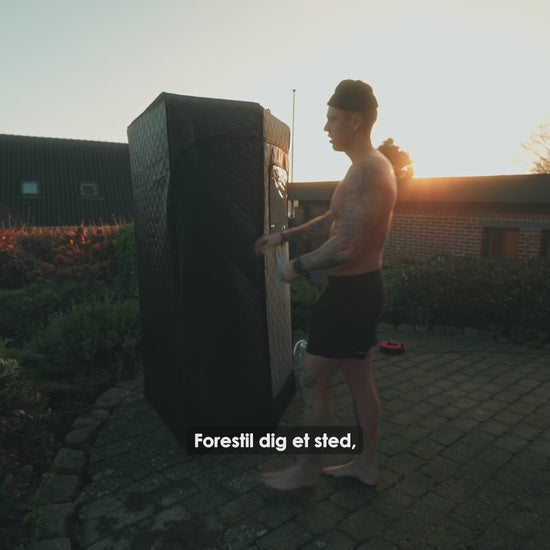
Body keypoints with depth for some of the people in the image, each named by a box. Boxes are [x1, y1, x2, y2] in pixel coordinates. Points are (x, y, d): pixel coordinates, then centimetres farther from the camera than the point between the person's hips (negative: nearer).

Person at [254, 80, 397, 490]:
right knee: (359, 379, 18)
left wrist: (297, 268, -11)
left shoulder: (366, 171, -19)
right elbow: (333, 221, 22)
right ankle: (368, 464, 33)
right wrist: (286, 236, 16)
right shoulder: (372, 167, 15)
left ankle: (308, 468, 23)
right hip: (364, 287, 10)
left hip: (351, 292, -10)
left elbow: (344, 246, -25)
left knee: (314, 381, 3)